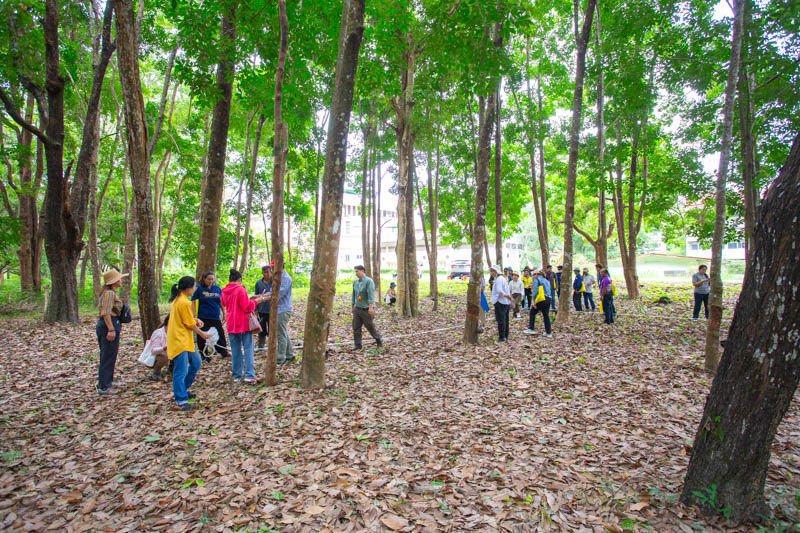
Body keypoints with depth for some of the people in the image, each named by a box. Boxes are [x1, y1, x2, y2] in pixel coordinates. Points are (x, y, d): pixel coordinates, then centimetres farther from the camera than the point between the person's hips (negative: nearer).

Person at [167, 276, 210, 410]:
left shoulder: (177, 299, 10)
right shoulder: (184, 302, -20)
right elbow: (189, 324, -15)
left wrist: (195, 319, 5)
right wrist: (202, 334, -2)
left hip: (184, 340, 10)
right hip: (179, 340, -10)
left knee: (196, 363, 18)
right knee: (181, 371, -4)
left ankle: (184, 388, 30)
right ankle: (181, 400, 2)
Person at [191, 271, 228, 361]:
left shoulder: (217, 288, 7)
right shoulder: (199, 288, -2)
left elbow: (221, 302, 16)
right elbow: (193, 302, -3)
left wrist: (223, 313, 17)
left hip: (216, 317, 3)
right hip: (203, 317, -3)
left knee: (220, 334, 7)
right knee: (202, 337, 3)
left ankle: (224, 352, 19)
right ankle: (204, 355, 16)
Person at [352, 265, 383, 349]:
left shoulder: (369, 281, -11)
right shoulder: (355, 282, 11)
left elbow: (371, 295, -20)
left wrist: (371, 307, -28)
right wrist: (353, 306, 21)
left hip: (366, 309, -6)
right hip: (357, 308, 6)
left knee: (370, 327, 2)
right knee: (356, 327, 2)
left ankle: (379, 341, 23)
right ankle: (358, 345, 9)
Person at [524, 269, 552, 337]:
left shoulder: (536, 280, 2)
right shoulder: (547, 281, 23)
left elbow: (535, 291, -9)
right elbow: (549, 290, 19)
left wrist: (534, 301, -10)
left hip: (541, 299, -7)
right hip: (548, 299, 7)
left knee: (532, 313, 6)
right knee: (546, 315, 11)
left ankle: (530, 329, 1)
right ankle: (548, 332, 11)